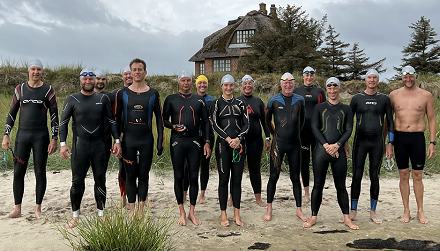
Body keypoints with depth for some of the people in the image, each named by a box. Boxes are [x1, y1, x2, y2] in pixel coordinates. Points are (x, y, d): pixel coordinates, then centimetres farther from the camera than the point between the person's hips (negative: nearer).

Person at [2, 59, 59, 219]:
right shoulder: (20, 89, 9)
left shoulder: (48, 90, 1)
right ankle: (17, 209, 13)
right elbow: (12, 113, 12)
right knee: (18, 172, 2)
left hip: (41, 136, -2)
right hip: (22, 135, 3)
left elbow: (54, 116, 0)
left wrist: (54, 139, -6)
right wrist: (6, 135, 4)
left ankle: (38, 209, 13)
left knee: (40, 172, 2)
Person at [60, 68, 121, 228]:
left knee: (100, 180, 6)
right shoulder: (72, 99, 3)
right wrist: (62, 144, -8)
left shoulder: (103, 98, 8)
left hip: (99, 144, 2)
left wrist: (117, 140, 3)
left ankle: (101, 214, 18)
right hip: (79, 145, -1)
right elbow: (63, 122, 2)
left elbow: (112, 120, 12)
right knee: (77, 181, 2)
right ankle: (75, 216, 15)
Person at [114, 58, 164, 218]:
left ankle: (141, 211, 15)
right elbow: (117, 118, 8)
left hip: (146, 140, 0)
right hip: (128, 140, 0)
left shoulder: (153, 94, 3)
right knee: (130, 176, 6)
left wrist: (160, 143, 2)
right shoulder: (122, 93, 4)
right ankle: (132, 211, 14)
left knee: (143, 176, 6)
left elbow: (159, 119, 6)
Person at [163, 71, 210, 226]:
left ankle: (192, 213, 14)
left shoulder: (199, 100, 11)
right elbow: (164, 120, 7)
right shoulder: (171, 99, 7)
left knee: (194, 177, 2)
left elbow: (205, 122, 10)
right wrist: (173, 126, -14)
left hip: (194, 142, 1)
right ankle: (182, 213, 14)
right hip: (177, 142, -1)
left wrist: (207, 142, 2)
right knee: (178, 177, 2)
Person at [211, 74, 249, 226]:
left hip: (239, 144, 3)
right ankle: (223, 215, 9)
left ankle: (236, 214, 14)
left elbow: (246, 124, 5)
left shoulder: (240, 103, 12)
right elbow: (215, 125, -4)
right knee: (224, 179, 0)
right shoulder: (217, 103, 4)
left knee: (237, 179, 5)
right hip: (223, 144, -2)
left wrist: (238, 138, -11)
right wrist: (229, 140, -13)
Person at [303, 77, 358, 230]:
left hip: (339, 151, 1)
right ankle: (314, 217, 11)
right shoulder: (319, 107, 8)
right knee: (318, 185, 3)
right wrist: (326, 145, -12)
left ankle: (346, 218, 15)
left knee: (341, 186, 6)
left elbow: (349, 130, 3)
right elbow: (314, 128, -1)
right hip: (321, 150, -1)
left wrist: (336, 145, -11)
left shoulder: (346, 109, 11)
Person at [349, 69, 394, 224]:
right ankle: (353, 211, 10)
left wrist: (390, 145, 3)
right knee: (357, 176, 0)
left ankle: (373, 212, 16)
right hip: (360, 142, -1)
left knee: (374, 177, 5)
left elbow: (390, 122, 9)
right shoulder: (357, 98, 4)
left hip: (377, 142, 1)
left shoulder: (384, 99, 6)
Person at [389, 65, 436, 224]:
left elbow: (431, 120, 6)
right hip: (399, 137, 1)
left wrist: (432, 142, 0)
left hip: (418, 138, -1)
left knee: (418, 176, 5)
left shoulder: (426, 95, 3)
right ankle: (406, 211, 16)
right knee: (403, 175, 6)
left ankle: (420, 211, 18)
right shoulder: (394, 95, 5)